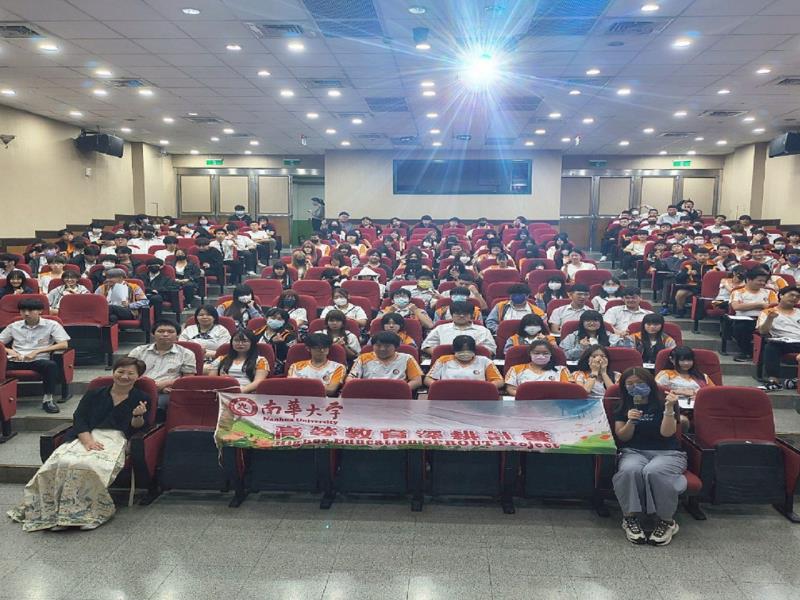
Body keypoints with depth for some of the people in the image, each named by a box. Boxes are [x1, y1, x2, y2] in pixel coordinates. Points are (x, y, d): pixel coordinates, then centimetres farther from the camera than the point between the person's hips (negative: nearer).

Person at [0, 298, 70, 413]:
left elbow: (64, 345, -5)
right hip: (15, 361, 3)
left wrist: (37, 351, -12)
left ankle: (47, 399, -23)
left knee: (51, 365, -36)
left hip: (38, 360, -3)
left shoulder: (51, 325, 6)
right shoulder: (13, 326, 18)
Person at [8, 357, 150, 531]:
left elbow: (135, 429, 4)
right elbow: (79, 418, 6)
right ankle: (51, 510, -15)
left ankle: (84, 511, -21)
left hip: (116, 439, -3)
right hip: (87, 436, 3)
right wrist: (87, 439, -13)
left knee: (90, 465, -34)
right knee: (61, 463, -28)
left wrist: (138, 416, -19)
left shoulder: (141, 398, 10)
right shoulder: (94, 394, 17)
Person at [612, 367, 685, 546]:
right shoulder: (623, 407, 12)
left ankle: (666, 521, -17)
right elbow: (622, 438, 6)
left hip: (667, 453, -1)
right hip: (634, 452, 2)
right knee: (629, 470, -35)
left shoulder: (662, 403, 4)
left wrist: (669, 408, -21)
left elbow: (667, 433, -8)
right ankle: (630, 518, -20)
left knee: (654, 471, -37)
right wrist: (630, 421, -13)